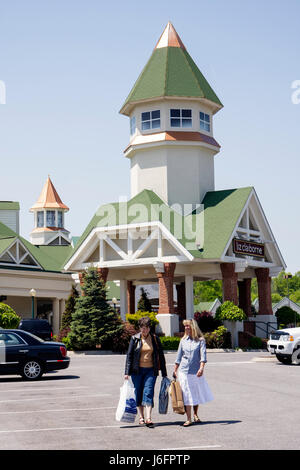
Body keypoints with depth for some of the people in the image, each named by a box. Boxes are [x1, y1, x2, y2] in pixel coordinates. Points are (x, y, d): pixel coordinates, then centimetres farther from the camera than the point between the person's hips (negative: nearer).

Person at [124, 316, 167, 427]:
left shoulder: (155, 338, 4)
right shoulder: (134, 339, 1)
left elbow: (161, 356, 8)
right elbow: (129, 355, 2)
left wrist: (164, 373, 7)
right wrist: (127, 372, -5)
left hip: (151, 370, -1)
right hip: (137, 370, 1)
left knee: (148, 393, -11)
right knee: (138, 393, 6)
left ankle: (148, 418, -18)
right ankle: (141, 416, 19)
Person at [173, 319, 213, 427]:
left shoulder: (200, 340, -2)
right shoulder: (183, 340, 8)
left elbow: (203, 355, -12)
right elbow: (179, 357, 13)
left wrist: (201, 368, -25)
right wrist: (175, 370, 12)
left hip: (196, 372, -1)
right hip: (184, 371, 2)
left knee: (197, 393, 10)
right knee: (187, 395, -4)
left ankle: (195, 415, 31)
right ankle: (188, 419, -2)